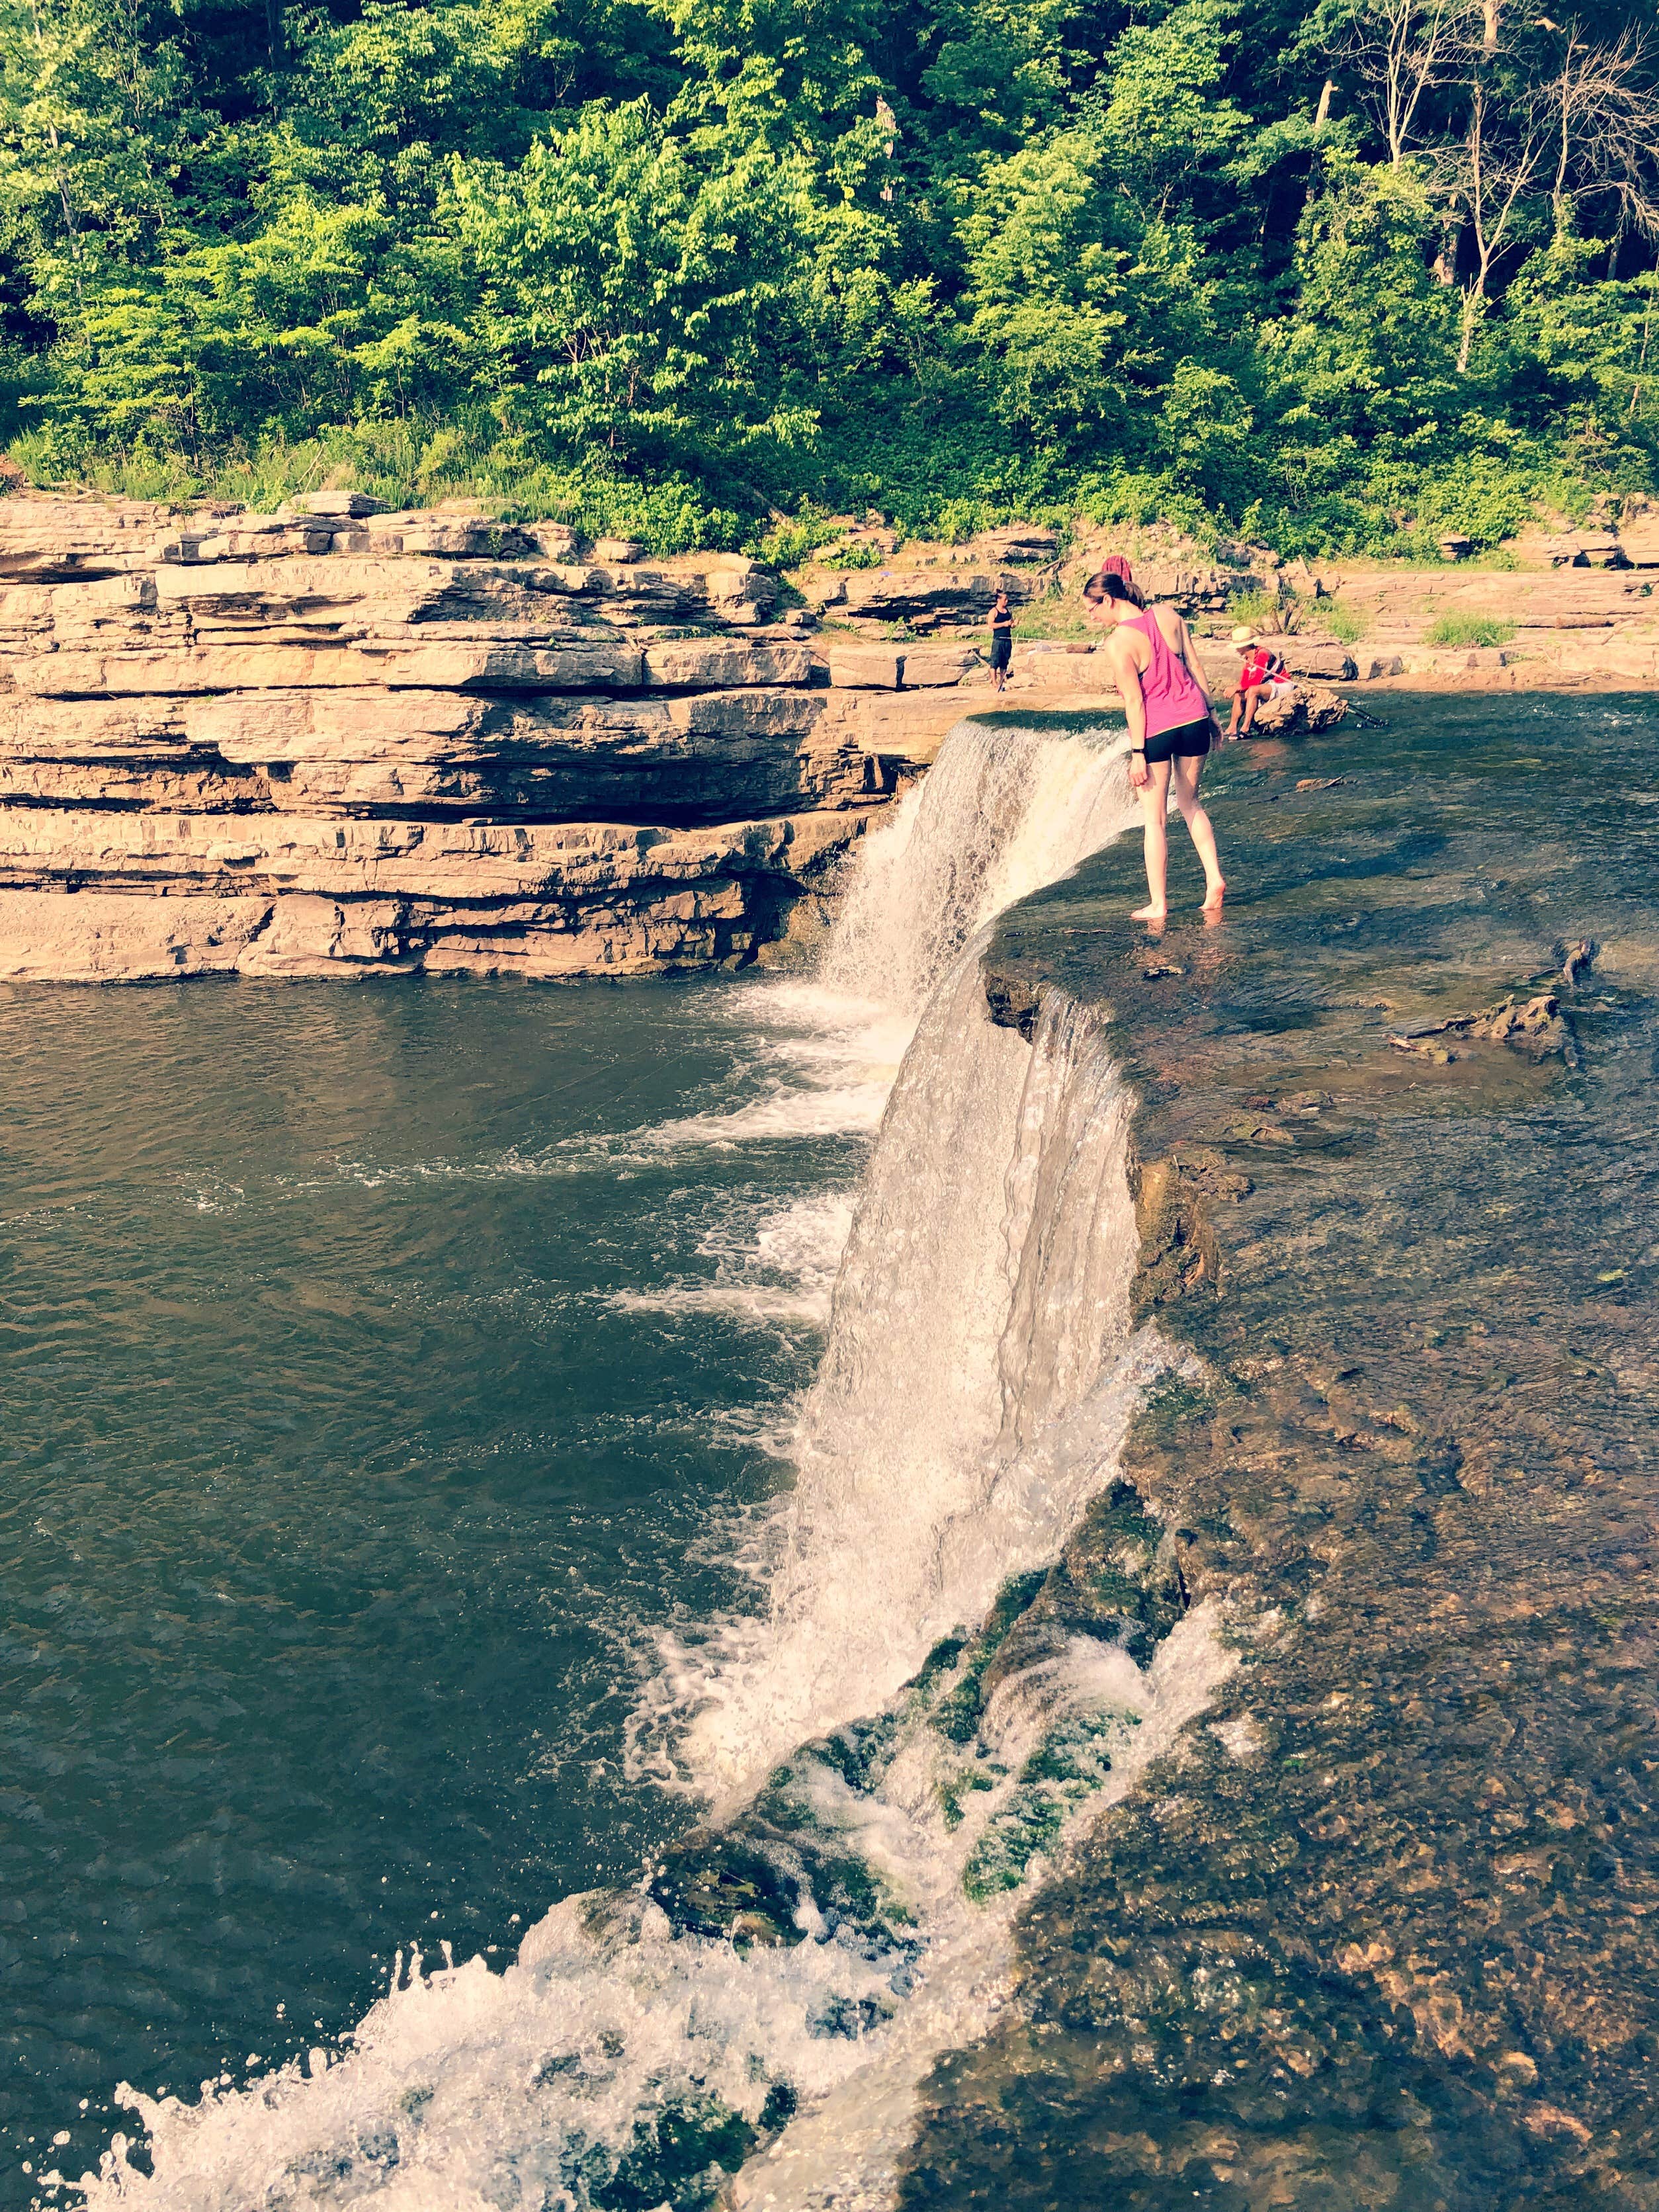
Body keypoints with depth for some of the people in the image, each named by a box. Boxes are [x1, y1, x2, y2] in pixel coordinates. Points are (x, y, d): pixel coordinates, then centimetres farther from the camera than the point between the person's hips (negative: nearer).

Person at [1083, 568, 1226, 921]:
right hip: (1193, 720, 6)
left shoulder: (1117, 643, -16)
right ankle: (1214, 877, 13)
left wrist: (1137, 753, -11)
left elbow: (1134, 701, -16)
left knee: (1154, 817, 6)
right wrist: (1210, 711, 15)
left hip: (1156, 731, -6)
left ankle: (1158, 904, 10)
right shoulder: (1167, 614, 1)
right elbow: (1194, 665, 6)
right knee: (1190, 804, 23)